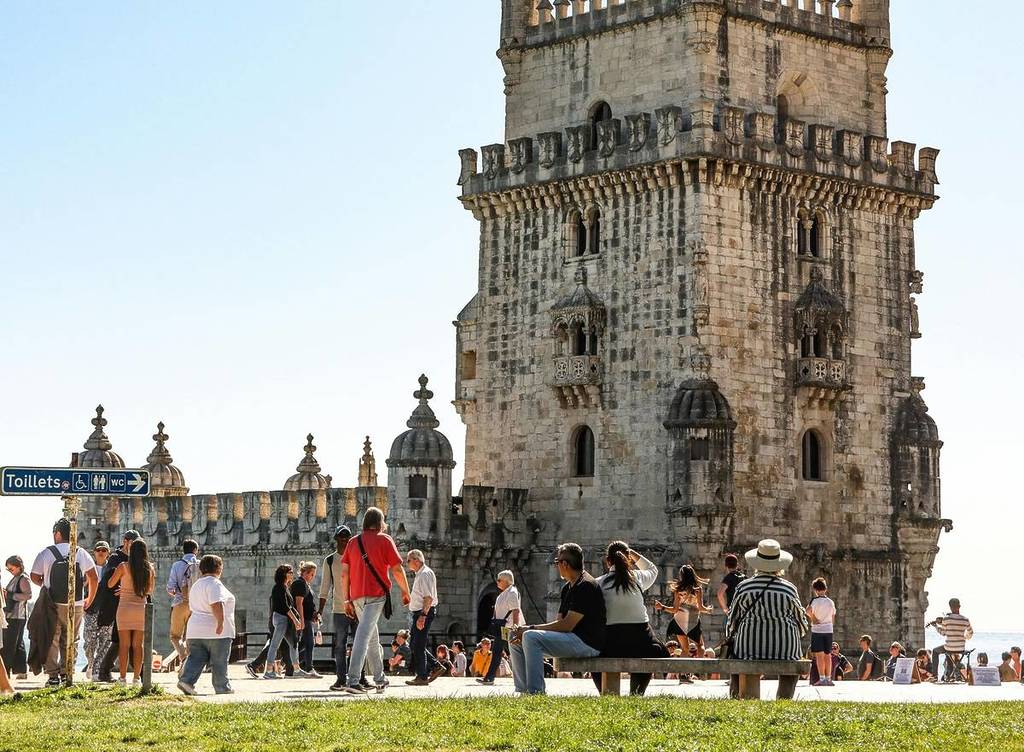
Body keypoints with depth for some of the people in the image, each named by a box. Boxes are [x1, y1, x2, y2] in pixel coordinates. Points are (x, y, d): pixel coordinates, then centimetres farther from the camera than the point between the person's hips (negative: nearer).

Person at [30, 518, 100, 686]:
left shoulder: (46, 553, -4)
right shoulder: (81, 553, 3)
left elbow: (34, 577, 1)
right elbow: (94, 578, 3)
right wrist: (90, 599, 15)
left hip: (53, 603, -2)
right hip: (76, 604, 2)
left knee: (52, 640, 5)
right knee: (71, 641, 10)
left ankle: (53, 675, 0)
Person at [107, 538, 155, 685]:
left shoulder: (124, 567, -7)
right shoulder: (150, 568, 1)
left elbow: (110, 584, 4)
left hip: (125, 608, -2)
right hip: (142, 609, 2)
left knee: (124, 644, 2)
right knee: (137, 645, 7)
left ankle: (123, 677, 0)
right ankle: (136, 676, 6)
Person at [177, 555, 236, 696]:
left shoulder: (196, 585, 19)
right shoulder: (214, 584, -11)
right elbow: (216, 604, -25)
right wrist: (221, 622, -28)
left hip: (195, 631, 8)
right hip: (216, 631, -8)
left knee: (196, 658, 4)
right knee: (219, 662, 2)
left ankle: (186, 680, -13)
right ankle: (222, 688, 8)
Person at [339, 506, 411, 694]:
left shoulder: (353, 542, 14)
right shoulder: (384, 540, 2)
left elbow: (344, 573, 10)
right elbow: (397, 570, -2)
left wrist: (346, 600, 13)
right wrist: (406, 592, 10)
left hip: (357, 596, 5)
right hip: (376, 594, -5)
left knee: (372, 636, 18)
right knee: (364, 635, -13)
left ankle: (380, 679, 25)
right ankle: (352, 680, -23)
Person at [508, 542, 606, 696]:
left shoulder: (586, 586, -15)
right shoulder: (568, 587, 18)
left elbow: (567, 625, -19)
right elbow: (559, 622, 14)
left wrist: (531, 628, -14)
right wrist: (527, 631, -2)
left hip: (587, 643, -10)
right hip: (572, 640, 10)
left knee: (531, 638, -28)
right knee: (514, 636, 7)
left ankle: (536, 693, -30)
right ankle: (522, 691, 2)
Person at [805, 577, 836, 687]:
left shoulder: (815, 600, -8)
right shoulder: (831, 602, 8)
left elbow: (808, 611, -26)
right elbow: (833, 618, 14)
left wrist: (813, 619, -9)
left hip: (817, 630, -5)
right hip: (829, 630, 5)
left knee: (819, 655, -4)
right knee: (827, 655, 9)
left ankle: (822, 679, -9)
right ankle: (828, 679, 10)